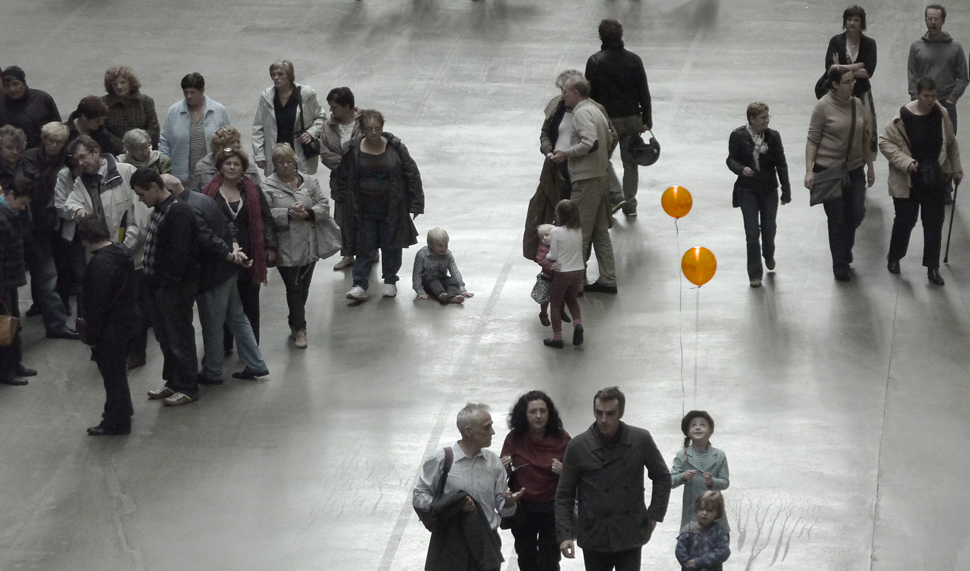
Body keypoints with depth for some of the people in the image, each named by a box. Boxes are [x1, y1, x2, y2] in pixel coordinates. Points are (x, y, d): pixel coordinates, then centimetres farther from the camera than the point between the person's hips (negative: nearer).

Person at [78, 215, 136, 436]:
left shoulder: (100, 263, -25)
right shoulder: (122, 251, 4)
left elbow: (97, 303, -24)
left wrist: (92, 334, -16)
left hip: (111, 326, -9)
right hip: (127, 317, 9)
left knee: (112, 372, 1)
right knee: (117, 369, 24)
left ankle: (117, 422, 9)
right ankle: (122, 409, 39)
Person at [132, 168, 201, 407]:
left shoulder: (178, 213, -22)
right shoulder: (159, 210, 10)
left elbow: (180, 253, -26)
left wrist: (169, 281, -21)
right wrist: (153, 280, 13)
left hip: (176, 288, -10)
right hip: (159, 285, 10)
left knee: (180, 337, 1)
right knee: (164, 335, 18)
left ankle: (187, 388, 11)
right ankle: (172, 382, 30)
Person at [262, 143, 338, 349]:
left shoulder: (309, 182, 6)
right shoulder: (268, 188, -5)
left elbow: (324, 206, 3)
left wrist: (308, 213, -15)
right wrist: (288, 214, -23)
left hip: (310, 246, 4)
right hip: (286, 249, -4)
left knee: (303, 287, 13)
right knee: (294, 288, -2)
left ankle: (296, 324, 29)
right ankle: (299, 328, 8)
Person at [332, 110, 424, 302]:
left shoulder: (395, 148, -8)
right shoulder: (353, 150, -6)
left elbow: (412, 174, -2)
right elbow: (340, 175, 8)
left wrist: (416, 203, -3)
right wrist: (341, 197, 6)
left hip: (390, 207, 0)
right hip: (363, 209, 0)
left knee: (391, 246, 10)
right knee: (364, 247, 0)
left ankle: (390, 281, 27)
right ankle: (360, 286, 1)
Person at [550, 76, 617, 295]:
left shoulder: (582, 113, -15)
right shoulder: (596, 111, 15)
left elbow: (591, 142, -28)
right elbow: (609, 141, 21)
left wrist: (567, 154, -18)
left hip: (586, 180, -10)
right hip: (601, 177, 10)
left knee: (579, 234, -3)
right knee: (601, 232, 14)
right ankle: (607, 279, 16)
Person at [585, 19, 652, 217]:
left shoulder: (595, 61, -10)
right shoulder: (634, 60, -3)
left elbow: (590, 93, -8)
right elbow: (644, 93, 0)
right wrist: (647, 120, 8)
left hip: (607, 119, -2)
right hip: (632, 119, 2)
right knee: (630, 162, 11)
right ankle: (630, 204, 13)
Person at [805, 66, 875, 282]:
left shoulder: (857, 104, 5)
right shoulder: (824, 106, -11)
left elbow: (864, 139, 14)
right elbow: (812, 140, -10)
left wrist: (870, 166, 15)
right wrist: (809, 171, -16)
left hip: (854, 168, 5)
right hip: (829, 169, -5)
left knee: (857, 213, 4)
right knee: (837, 218, 1)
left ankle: (845, 246, 35)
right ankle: (840, 266, 14)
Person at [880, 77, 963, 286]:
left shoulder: (940, 114, -5)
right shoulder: (903, 116, -18)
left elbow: (951, 142, 10)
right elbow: (885, 142, -12)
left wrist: (956, 169, 14)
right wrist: (905, 161, -23)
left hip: (934, 180, 3)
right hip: (907, 181, -3)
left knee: (934, 223, 4)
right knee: (905, 220, 9)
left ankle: (933, 268, 14)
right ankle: (894, 258, 33)